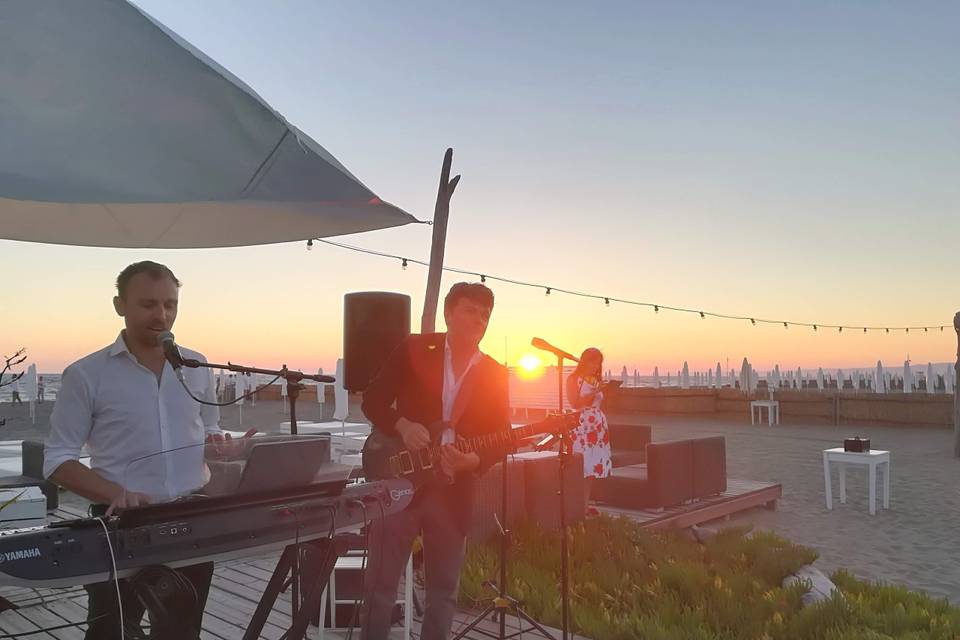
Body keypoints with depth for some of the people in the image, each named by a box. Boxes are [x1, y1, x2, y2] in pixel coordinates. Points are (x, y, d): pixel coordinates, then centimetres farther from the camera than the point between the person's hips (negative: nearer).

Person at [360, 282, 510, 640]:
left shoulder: (495, 375, 4)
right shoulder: (413, 350, -1)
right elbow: (372, 400, 0)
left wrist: (473, 461, -18)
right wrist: (402, 426, -18)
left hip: (453, 492, 2)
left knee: (443, 590, 12)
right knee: (380, 586, 4)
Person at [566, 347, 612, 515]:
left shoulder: (596, 380, 18)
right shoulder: (574, 379, 0)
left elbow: (600, 402, 18)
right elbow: (574, 403, -10)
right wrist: (595, 392, -14)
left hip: (598, 424, 7)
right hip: (582, 424, -6)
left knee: (593, 465, 4)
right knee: (582, 466, -11)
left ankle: (586, 504, 10)